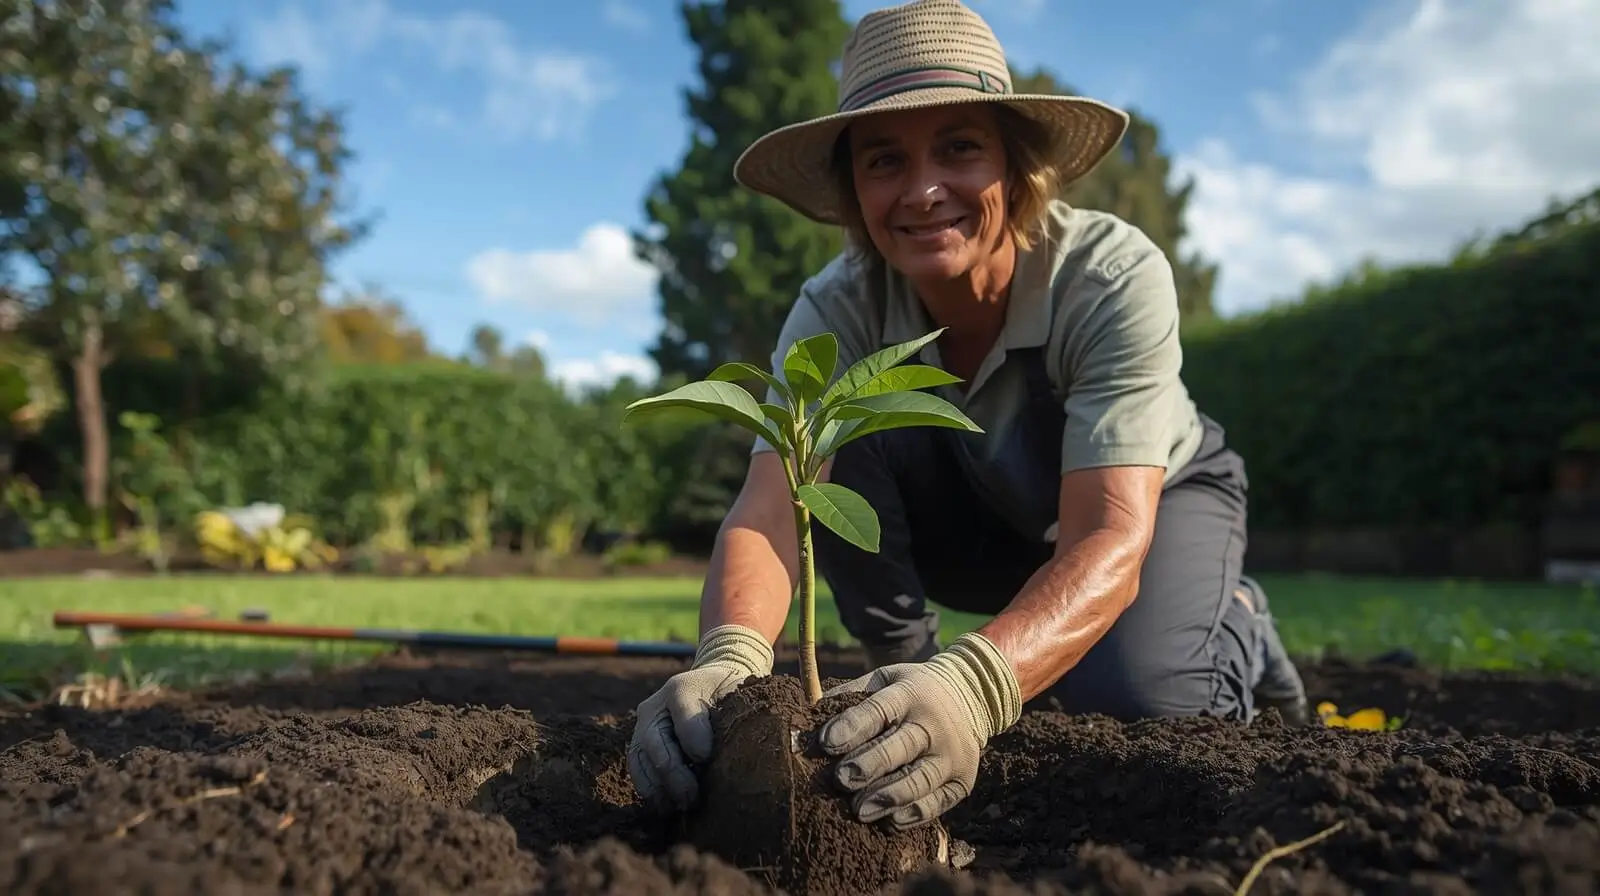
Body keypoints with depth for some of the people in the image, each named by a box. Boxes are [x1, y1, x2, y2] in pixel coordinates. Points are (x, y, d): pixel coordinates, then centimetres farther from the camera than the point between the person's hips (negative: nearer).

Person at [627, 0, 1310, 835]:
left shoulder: (1114, 276, -34)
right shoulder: (838, 310, -26)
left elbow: (1110, 539, -44)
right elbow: (769, 506, -37)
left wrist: (974, 685, -64)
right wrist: (730, 657, -60)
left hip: (1159, 496, -1)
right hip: (988, 521, 2)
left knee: (1136, 698, -31)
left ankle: (1235, 628, 4)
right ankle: (906, 678, -8)